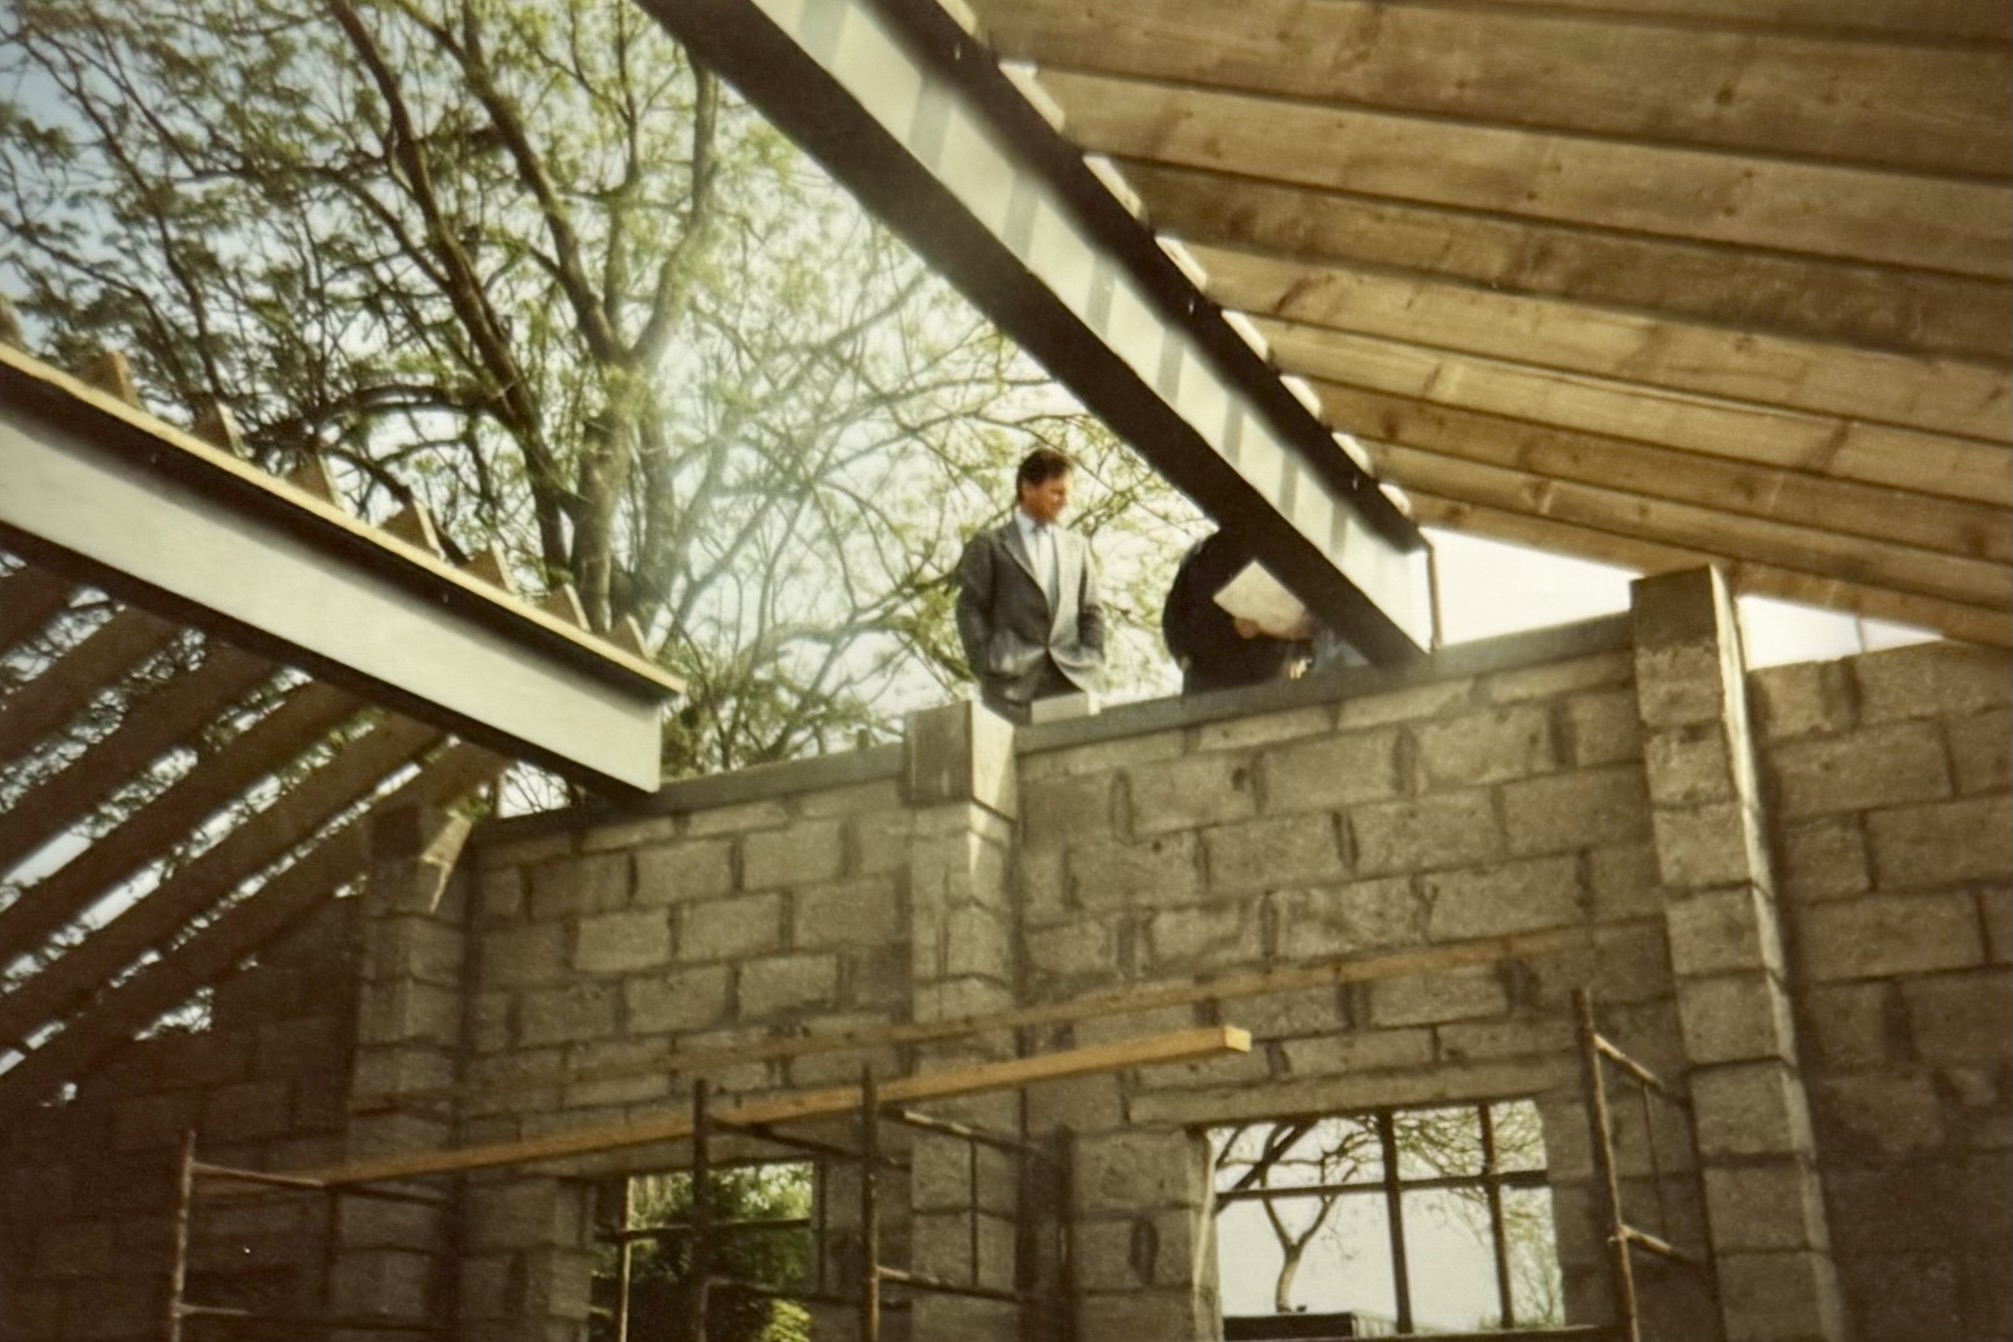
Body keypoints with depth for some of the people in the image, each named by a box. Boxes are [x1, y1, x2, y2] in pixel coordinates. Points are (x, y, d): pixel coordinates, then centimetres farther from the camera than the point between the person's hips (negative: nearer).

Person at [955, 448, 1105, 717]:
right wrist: (986, 667, -7)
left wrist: (1091, 661, 4)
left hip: (1071, 677, 3)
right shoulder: (988, 545, 10)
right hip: (1012, 683, -3)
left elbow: (1092, 610, 19)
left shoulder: (1077, 545, 21)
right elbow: (971, 609, 3)